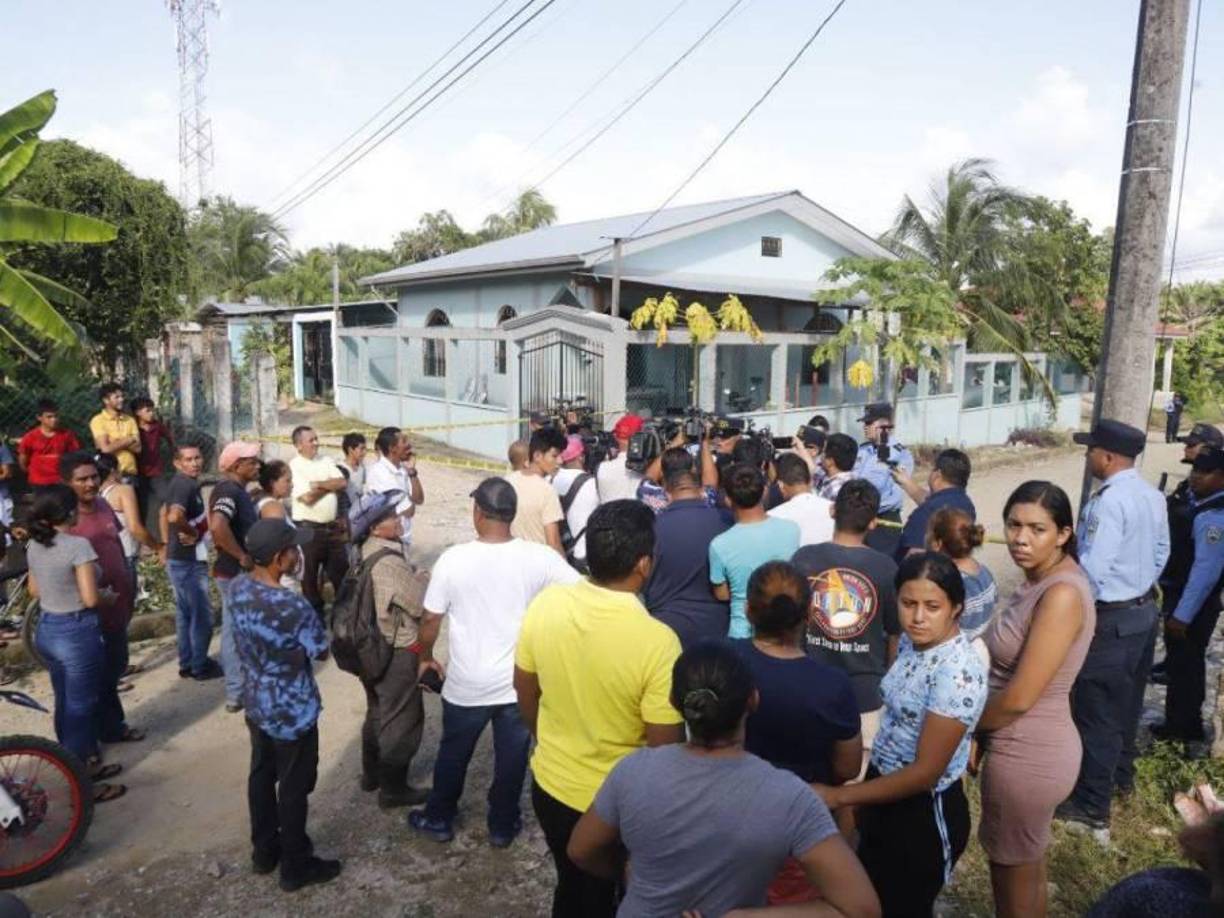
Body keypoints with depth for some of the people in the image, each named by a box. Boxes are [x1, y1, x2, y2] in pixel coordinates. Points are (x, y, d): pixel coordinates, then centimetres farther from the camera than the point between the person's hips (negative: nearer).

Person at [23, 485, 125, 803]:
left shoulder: (34, 545, 3)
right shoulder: (78, 545, -22)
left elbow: (34, 590, 15)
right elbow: (91, 599, -23)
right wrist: (111, 596, -3)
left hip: (46, 630, 8)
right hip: (77, 633, -8)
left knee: (66, 704, 20)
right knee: (81, 708, 3)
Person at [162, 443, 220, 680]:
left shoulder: (181, 483, 11)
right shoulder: (186, 484, -20)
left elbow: (165, 513, 25)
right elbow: (174, 516, -38)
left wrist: (167, 543, 24)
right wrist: (193, 533, -21)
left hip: (178, 558, 10)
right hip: (189, 560, -10)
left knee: (185, 613, 16)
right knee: (202, 614, 0)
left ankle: (187, 663, 25)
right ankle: (200, 666, 10)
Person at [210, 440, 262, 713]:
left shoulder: (237, 490, 11)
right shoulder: (228, 491, -20)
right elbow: (218, 526, -37)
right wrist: (242, 556, -26)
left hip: (238, 572, 10)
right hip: (236, 573, -10)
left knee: (236, 630, 18)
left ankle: (238, 688, 30)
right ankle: (237, 694, 11)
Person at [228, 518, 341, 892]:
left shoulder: (237, 588, -10)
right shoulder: (294, 607, -33)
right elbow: (321, 652, -16)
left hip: (255, 703, 7)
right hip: (292, 712, -7)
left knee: (261, 776, 24)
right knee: (294, 788, 12)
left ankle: (264, 851, 43)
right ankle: (296, 867, 30)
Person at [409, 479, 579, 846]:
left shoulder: (453, 558, -16)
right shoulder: (539, 557, -14)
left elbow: (431, 620, -7)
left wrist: (427, 658, 11)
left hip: (466, 684, 0)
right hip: (520, 682, 0)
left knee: (453, 755, 22)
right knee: (511, 758, 19)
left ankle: (438, 820, 40)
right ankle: (502, 826, 35)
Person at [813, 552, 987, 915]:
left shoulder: (958, 671, -28)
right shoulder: (911, 641, -3)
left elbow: (925, 772, -27)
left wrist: (838, 796, -23)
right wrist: (866, 795, 12)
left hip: (925, 813, -7)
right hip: (886, 792, 8)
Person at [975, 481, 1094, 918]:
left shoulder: (1062, 594, -25)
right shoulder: (1038, 582, 4)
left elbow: (1018, 698, -25)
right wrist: (981, 735, 6)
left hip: (1028, 754, -9)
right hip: (1023, 747, 9)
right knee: (1027, 871, 25)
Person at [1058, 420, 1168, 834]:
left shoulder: (1108, 501, -25)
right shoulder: (1152, 496, 4)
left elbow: (1092, 570, -27)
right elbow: (1161, 552, 15)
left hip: (1111, 620, -9)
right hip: (1144, 611, 9)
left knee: (1095, 713, 0)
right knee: (1126, 701, 24)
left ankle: (1092, 807, 9)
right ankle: (1120, 774, 42)